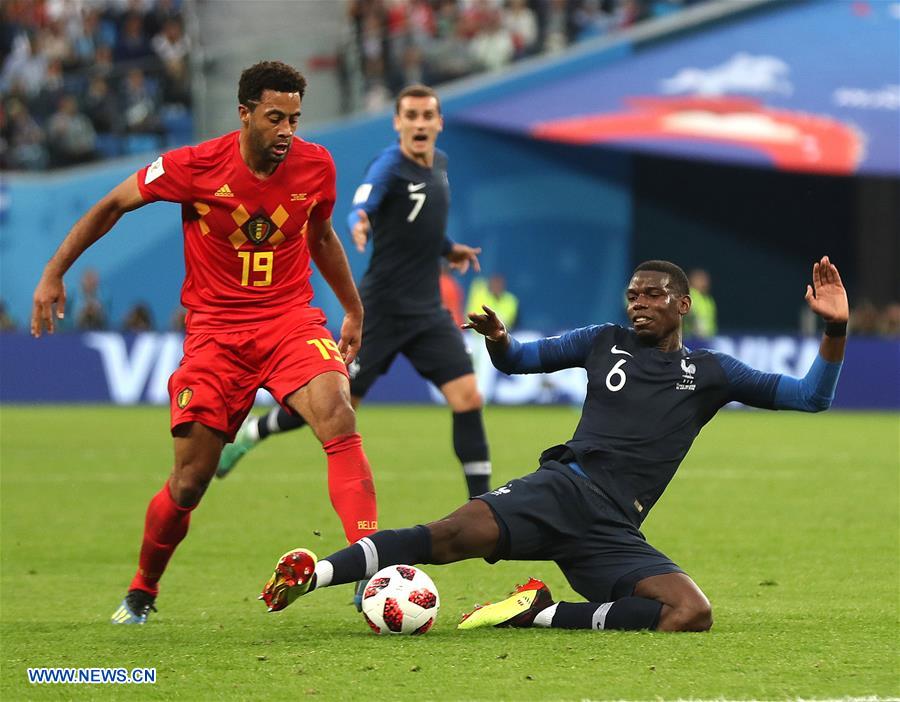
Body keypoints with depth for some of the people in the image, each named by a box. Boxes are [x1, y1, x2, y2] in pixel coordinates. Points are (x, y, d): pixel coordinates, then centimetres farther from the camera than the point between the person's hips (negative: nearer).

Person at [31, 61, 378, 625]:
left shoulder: (317, 166, -3)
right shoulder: (196, 167, -11)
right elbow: (113, 205, 4)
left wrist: (354, 310, 25)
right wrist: (53, 274, 4)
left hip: (291, 319, 1)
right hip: (216, 330, -1)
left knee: (338, 417, -29)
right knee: (189, 482, -2)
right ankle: (142, 592, 25)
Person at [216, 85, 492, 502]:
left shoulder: (439, 163, 9)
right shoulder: (389, 165, -15)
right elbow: (362, 207, -35)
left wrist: (448, 249, 21)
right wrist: (358, 225, -55)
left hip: (428, 311, 6)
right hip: (383, 307, -6)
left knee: (467, 396, -9)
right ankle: (250, 432, 28)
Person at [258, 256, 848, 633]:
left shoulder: (709, 373, 17)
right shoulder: (607, 343, 18)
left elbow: (811, 396, 16)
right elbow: (521, 359, 26)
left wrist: (836, 331, -1)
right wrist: (498, 341, 1)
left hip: (615, 530, 2)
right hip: (567, 487, -2)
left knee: (694, 615, -25)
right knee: (454, 535, -31)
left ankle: (541, 612, -20)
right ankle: (314, 573, -38)